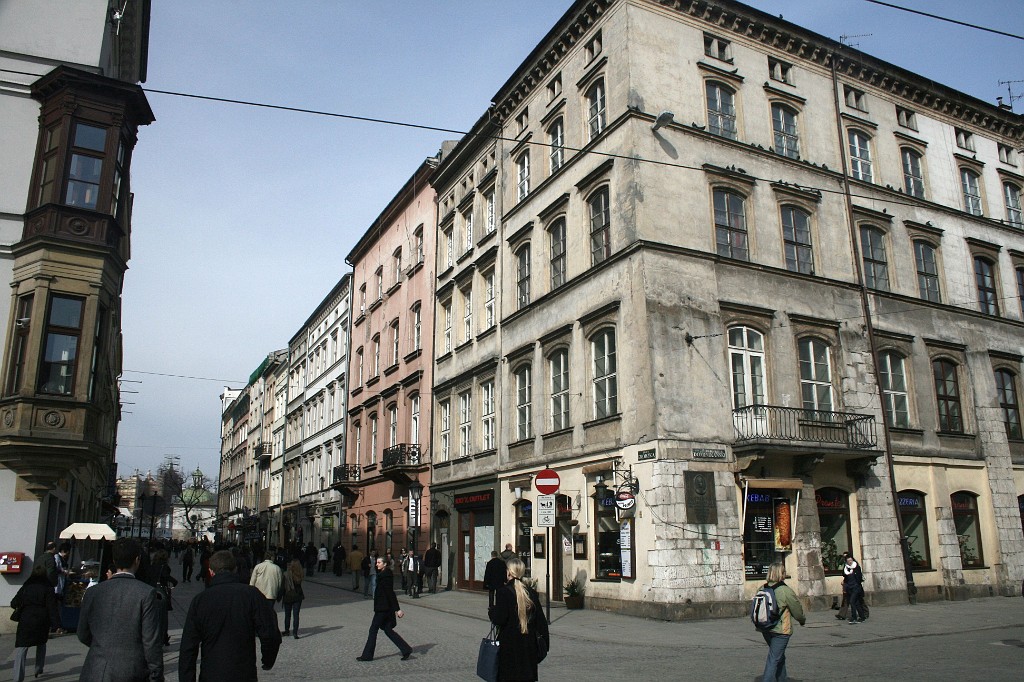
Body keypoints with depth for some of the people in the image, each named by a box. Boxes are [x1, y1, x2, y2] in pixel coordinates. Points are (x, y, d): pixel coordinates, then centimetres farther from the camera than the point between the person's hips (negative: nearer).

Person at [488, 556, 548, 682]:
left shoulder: (504, 592, -13)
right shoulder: (531, 592, 3)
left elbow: (499, 619, -16)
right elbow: (540, 620, 6)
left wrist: (491, 611, 3)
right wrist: (544, 642, 13)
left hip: (509, 645, -5)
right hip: (529, 645, 5)